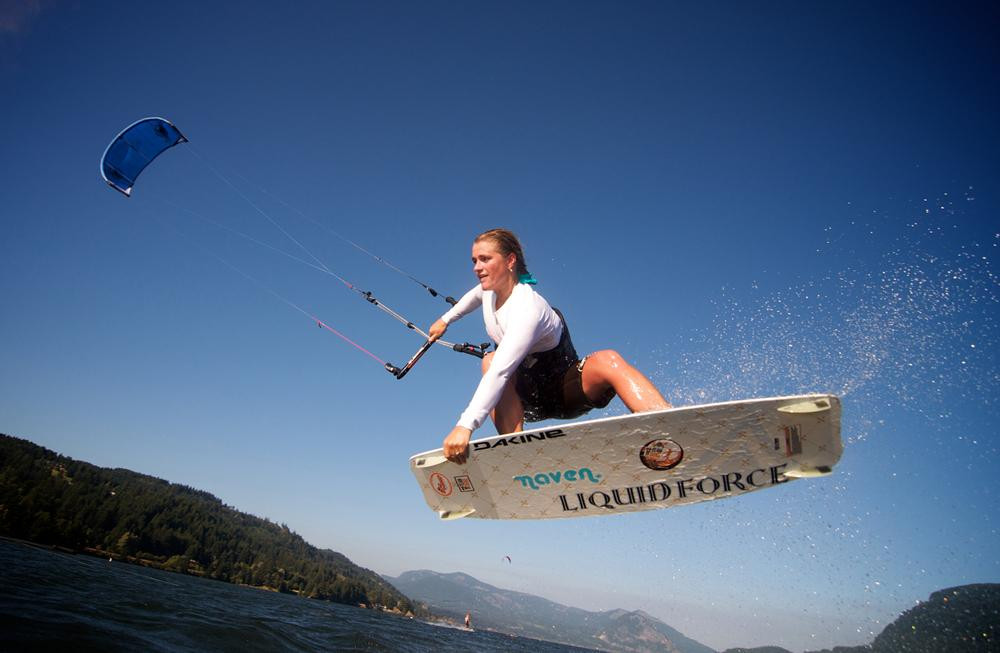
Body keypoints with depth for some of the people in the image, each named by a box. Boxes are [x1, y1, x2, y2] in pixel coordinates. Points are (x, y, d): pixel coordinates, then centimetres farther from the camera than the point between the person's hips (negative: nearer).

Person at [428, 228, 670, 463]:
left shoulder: (528, 308, -30)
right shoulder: (491, 290, -4)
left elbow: (501, 372, -44)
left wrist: (466, 425, -52)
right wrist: (445, 319, 34)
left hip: (569, 391, -6)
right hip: (532, 399, 7)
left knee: (608, 360, -38)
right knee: (490, 360, -25)